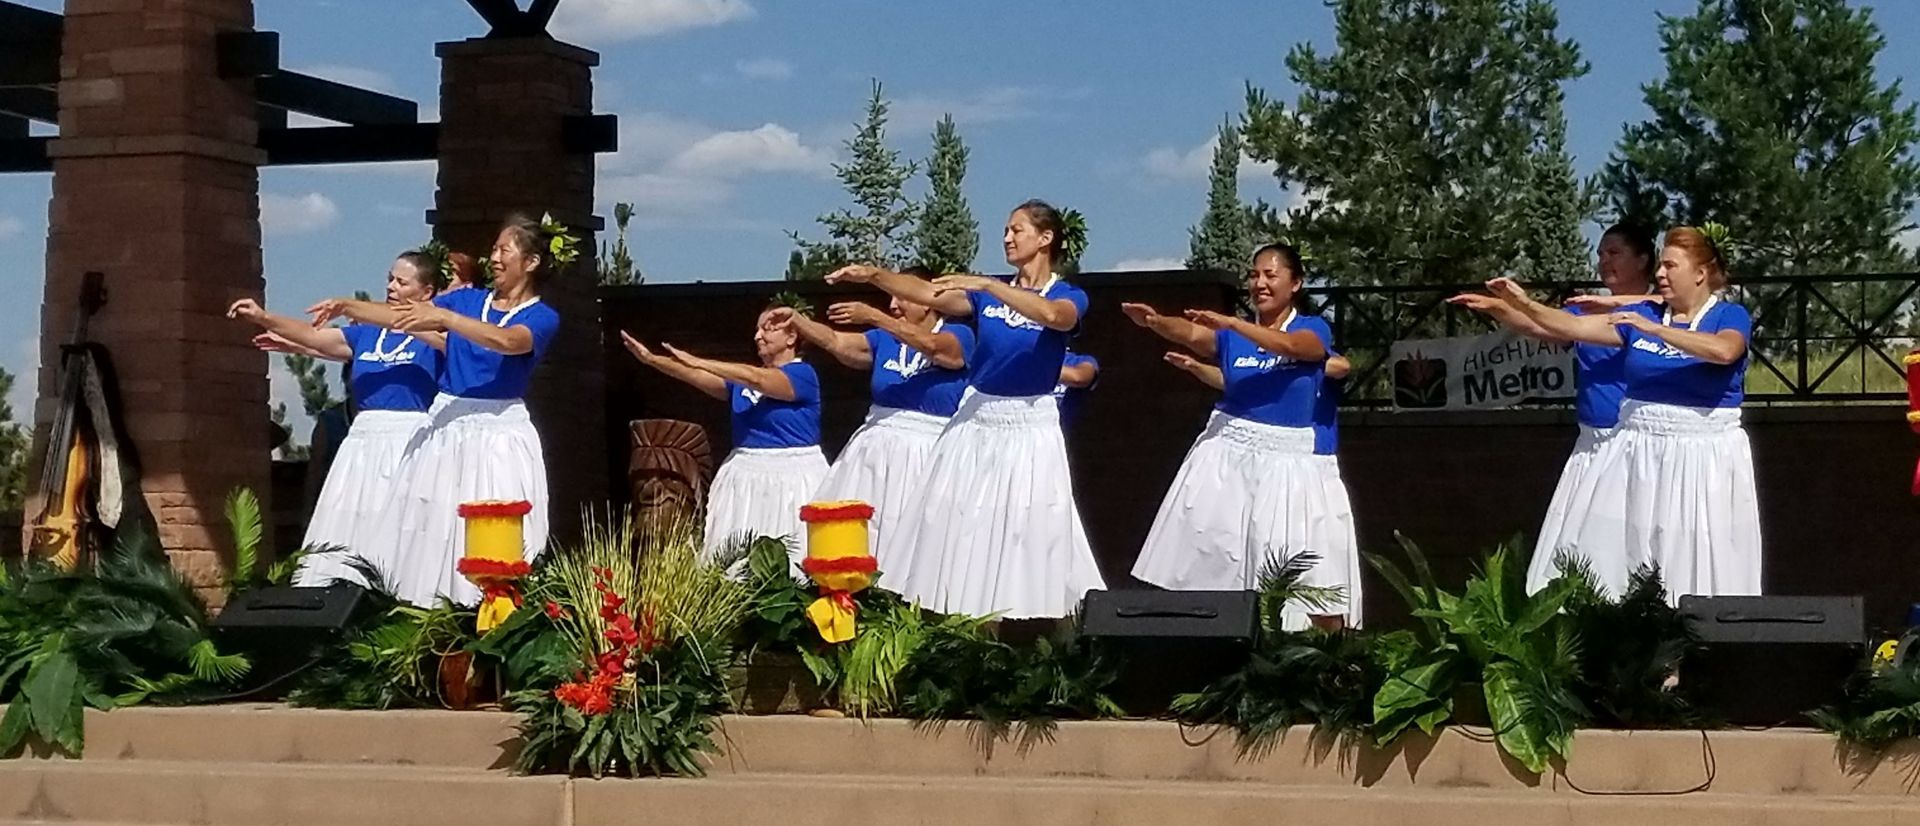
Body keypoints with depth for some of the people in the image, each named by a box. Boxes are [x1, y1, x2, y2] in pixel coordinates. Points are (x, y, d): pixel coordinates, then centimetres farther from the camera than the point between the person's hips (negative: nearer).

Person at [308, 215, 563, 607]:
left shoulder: (542, 317, -2)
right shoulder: (468, 299, 14)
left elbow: (506, 341, -23)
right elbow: (399, 318, 12)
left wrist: (441, 316, -30)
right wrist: (347, 306, 1)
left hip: (497, 432, -5)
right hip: (446, 428, 5)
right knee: (433, 529, -1)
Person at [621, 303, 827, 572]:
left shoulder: (803, 374, -7)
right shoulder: (744, 378, 14)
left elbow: (757, 380, -21)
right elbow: (701, 379, 3)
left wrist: (697, 362, -21)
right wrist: (652, 359, -10)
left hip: (790, 478, -6)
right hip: (746, 476, 6)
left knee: (790, 564, -8)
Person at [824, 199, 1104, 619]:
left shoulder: (1069, 297, -3)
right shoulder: (987, 293, 10)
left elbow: (1051, 315, -27)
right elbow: (926, 293, -2)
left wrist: (986, 285, -34)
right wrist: (874, 275, -16)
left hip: (1029, 427, -5)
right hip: (975, 420, 5)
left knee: (1026, 530, -5)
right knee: (958, 525, 1)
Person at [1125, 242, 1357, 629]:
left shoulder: (1313, 330, 0)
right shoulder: (1230, 336, 7)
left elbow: (1289, 345, -23)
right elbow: (1190, 334, -13)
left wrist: (1230, 323, -37)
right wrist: (1155, 321, -36)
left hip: (1284, 461, -2)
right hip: (1224, 453, 2)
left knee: (1313, 568, -2)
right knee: (1201, 557, -4)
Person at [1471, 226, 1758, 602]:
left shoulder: (1731, 316, -4)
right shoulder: (1642, 314, 9)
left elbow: (1723, 351, -26)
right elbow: (1575, 327, 5)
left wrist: (1652, 328, -28)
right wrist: (1524, 304, -7)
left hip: (1702, 457, -4)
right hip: (1638, 454, 4)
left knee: (1699, 562, -3)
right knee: (1619, 554, 0)